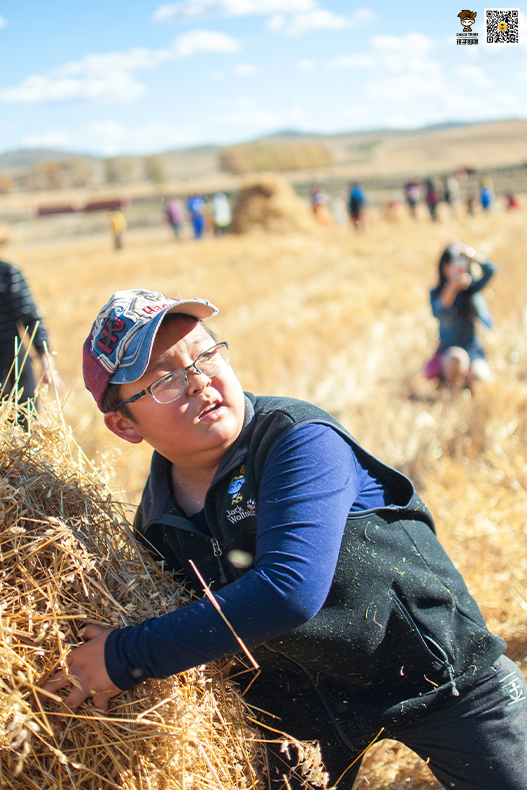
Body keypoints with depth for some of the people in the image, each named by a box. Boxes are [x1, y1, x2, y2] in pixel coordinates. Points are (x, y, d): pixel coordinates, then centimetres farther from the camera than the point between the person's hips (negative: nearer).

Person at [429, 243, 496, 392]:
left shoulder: (473, 287, 4)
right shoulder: (437, 293, -1)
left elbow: (490, 270, -15)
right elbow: (440, 313, -22)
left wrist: (466, 251, -27)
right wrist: (453, 287, -36)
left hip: (475, 350, 2)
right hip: (449, 350, -2)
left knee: (479, 377, -28)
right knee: (457, 359, -37)